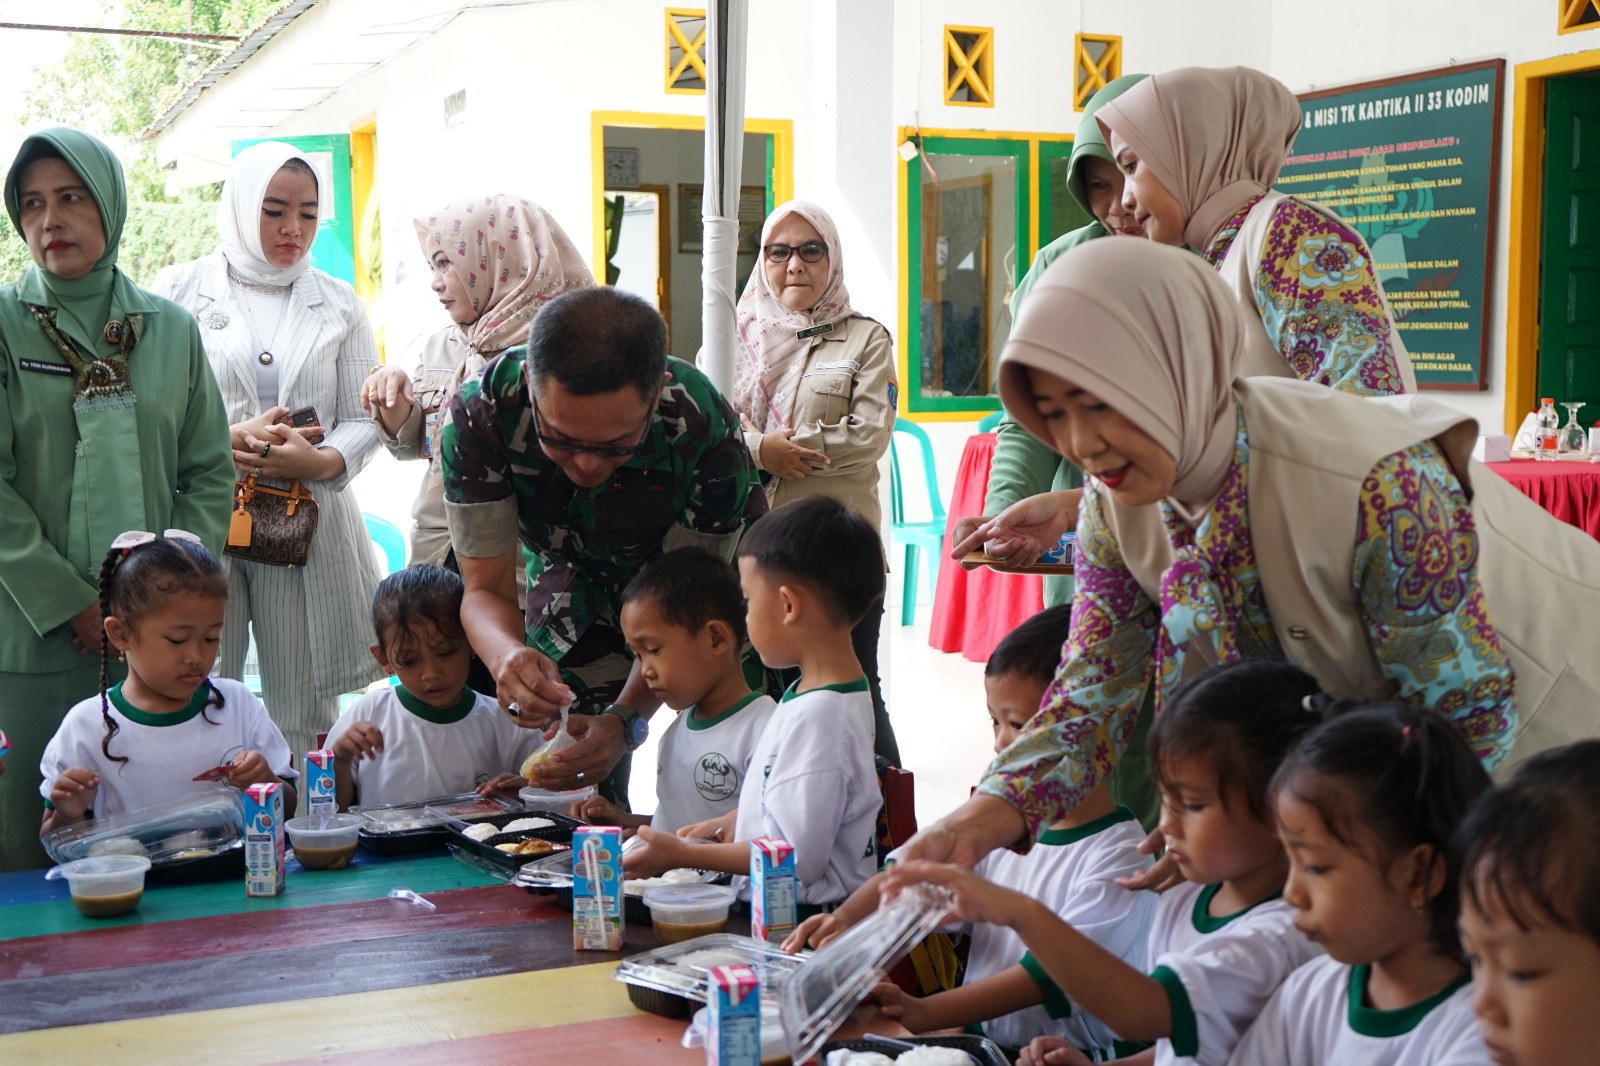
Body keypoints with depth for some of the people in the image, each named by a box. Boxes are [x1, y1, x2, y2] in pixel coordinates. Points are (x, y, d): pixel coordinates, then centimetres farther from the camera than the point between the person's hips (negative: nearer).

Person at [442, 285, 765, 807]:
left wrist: (625, 720, -45)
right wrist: (507, 654, -49)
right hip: (572, 570, 1)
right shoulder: (481, 411, -33)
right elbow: (485, 587, -26)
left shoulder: (706, 430, -37)